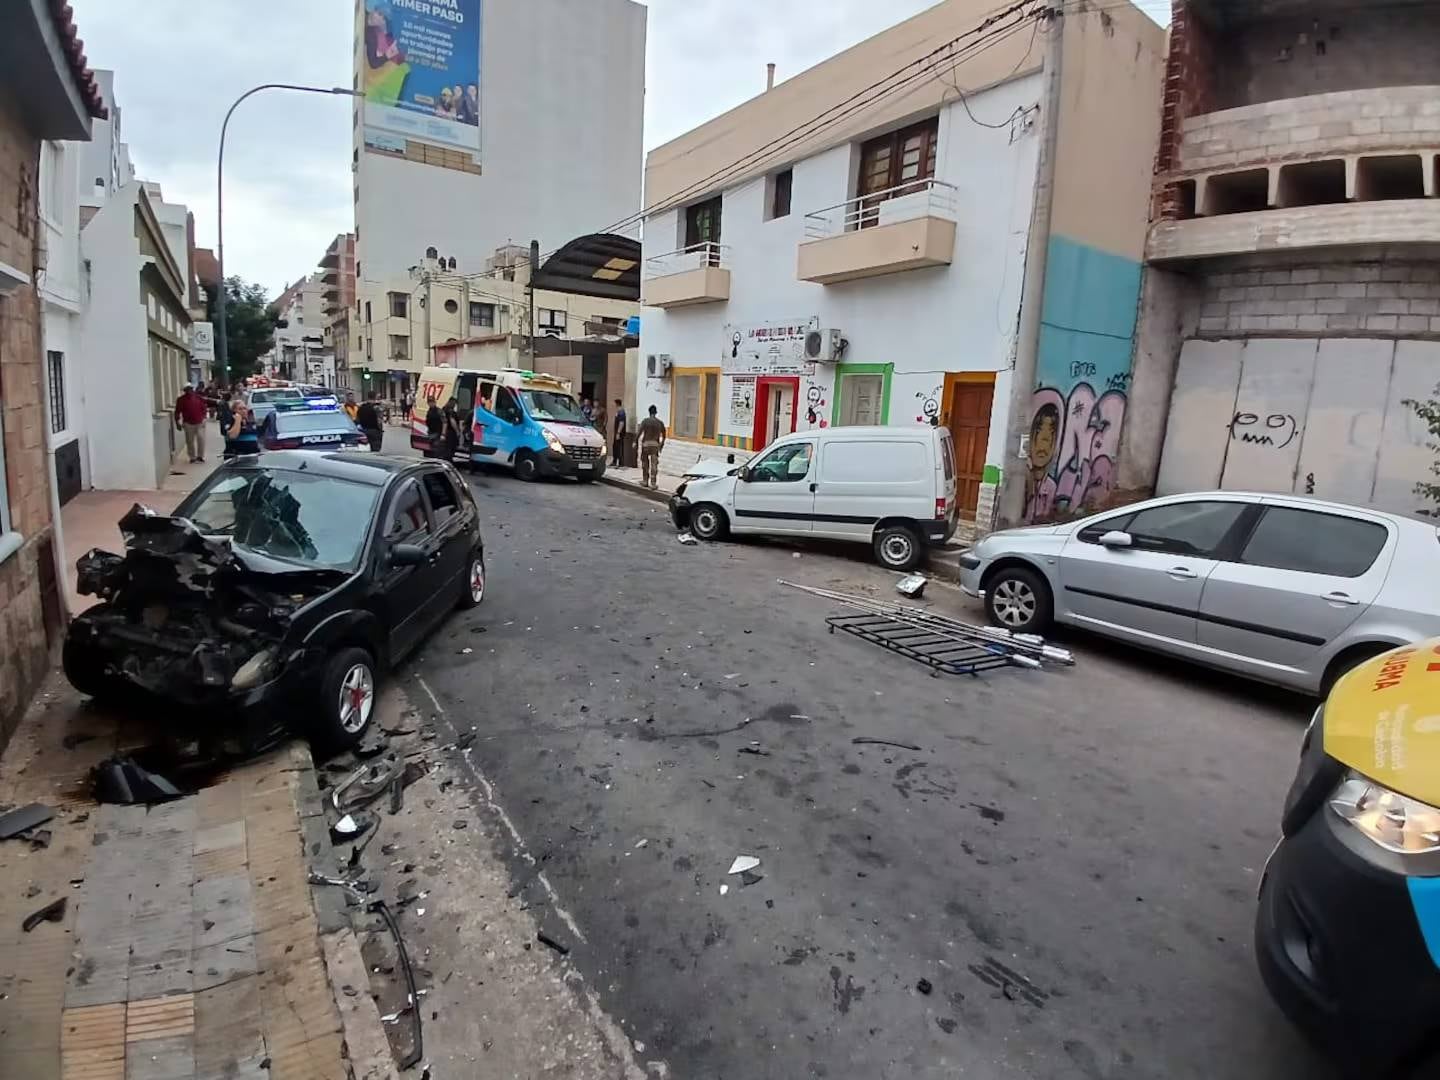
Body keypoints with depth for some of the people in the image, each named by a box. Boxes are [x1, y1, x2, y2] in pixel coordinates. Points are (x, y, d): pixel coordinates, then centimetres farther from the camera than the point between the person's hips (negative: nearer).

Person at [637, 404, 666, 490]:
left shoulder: (645, 421, -4)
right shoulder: (660, 422, 4)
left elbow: (640, 432, -12)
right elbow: (663, 436, 10)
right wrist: (662, 445, 22)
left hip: (646, 444, -1)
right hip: (655, 445, 1)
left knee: (645, 463, 14)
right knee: (654, 465, 0)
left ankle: (645, 481, 22)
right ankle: (653, 484, -2)